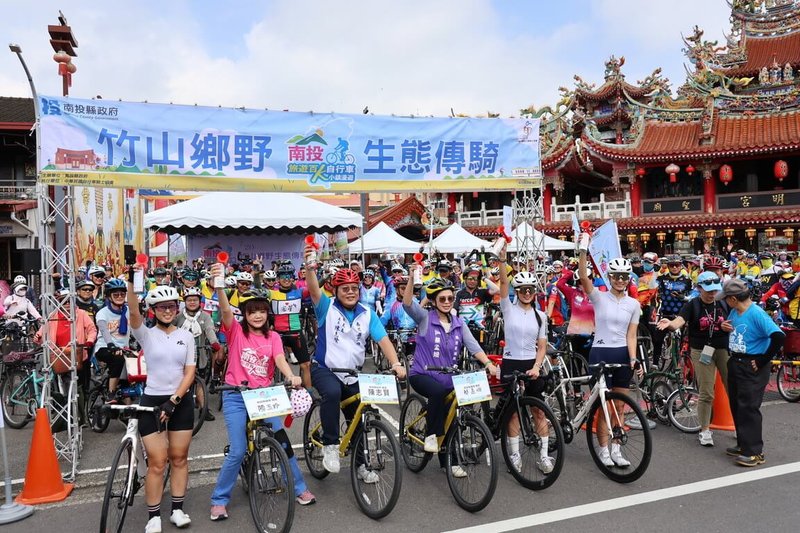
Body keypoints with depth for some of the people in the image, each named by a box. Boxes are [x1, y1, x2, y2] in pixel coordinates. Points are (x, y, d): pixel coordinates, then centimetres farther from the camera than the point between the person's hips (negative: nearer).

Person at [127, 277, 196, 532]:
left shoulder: (186, 336, 2)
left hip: (181, 402, 2)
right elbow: (133, 312, -23)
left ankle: (177, 509, 23)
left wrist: (173, 400, -13)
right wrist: (131, 281, -37)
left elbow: (190, 372, -2)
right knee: (157, 462, 0)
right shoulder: (146, 334, -2)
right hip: (152, 401, -2)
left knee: (179, 458, 10)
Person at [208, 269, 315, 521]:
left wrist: (291, 376, -35)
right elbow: (225, 310, -24)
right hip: (236, 397, -2)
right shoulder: (236, 331, -5)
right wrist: (219, 286, -42)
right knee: (238, 451, -5)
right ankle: (219, 500, 17)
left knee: (283, 442, 2)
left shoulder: (273, 337, 2)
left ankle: (300, 488, 22)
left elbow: (280, 360, -14)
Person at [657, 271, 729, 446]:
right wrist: (670, 324, -43)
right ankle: (705, 430, 15)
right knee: (706, 393, 1)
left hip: (723, 349, 3)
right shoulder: (692, 305, -5)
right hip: (701, 351, -3)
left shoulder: (723, 304, 4)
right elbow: (680, 321, -20)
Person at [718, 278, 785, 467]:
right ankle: (743, 445, 26)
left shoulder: (757, 314, -20)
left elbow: (779, 336, -29)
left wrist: (763, 361, -22)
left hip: (752, 367, -9)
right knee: (736, 406, 14)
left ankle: (754, 452, 1)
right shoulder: (734, 312, 5)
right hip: (735, 364, 9)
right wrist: (725, 328, -1)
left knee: (749, 408, -7)